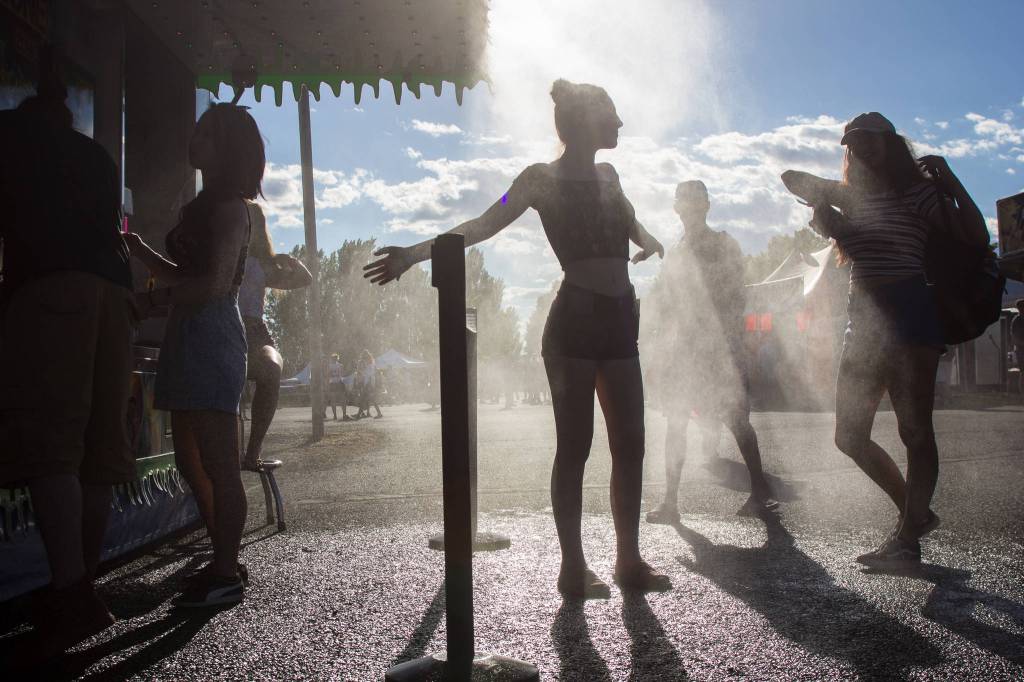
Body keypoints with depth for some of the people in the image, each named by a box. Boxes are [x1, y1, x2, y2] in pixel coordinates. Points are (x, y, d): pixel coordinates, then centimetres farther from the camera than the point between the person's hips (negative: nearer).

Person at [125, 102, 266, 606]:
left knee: (218, 466, -5)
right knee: (190, 461, 13)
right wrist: (138, 248, 13)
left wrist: (153, 299, -9)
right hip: (187, 337, 10)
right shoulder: (206, 206, 20)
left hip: (211, 334, -10)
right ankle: (224, 562, 22)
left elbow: (215, 283, -17)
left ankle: (226, 576, 3)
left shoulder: (228, 208, -8)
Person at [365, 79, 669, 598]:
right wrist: (419, 252, -19)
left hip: (618, 321, 7)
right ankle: (573, 566, 6)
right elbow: (484, 224, -10)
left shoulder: (607, 176, 18)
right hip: (575, 320, -7)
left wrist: (649, 241, 22)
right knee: (574, 445, -3)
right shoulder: (543, 178, -1)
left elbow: (633, 226, 38)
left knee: (630, 444, 6)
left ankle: (629, 559, 16)